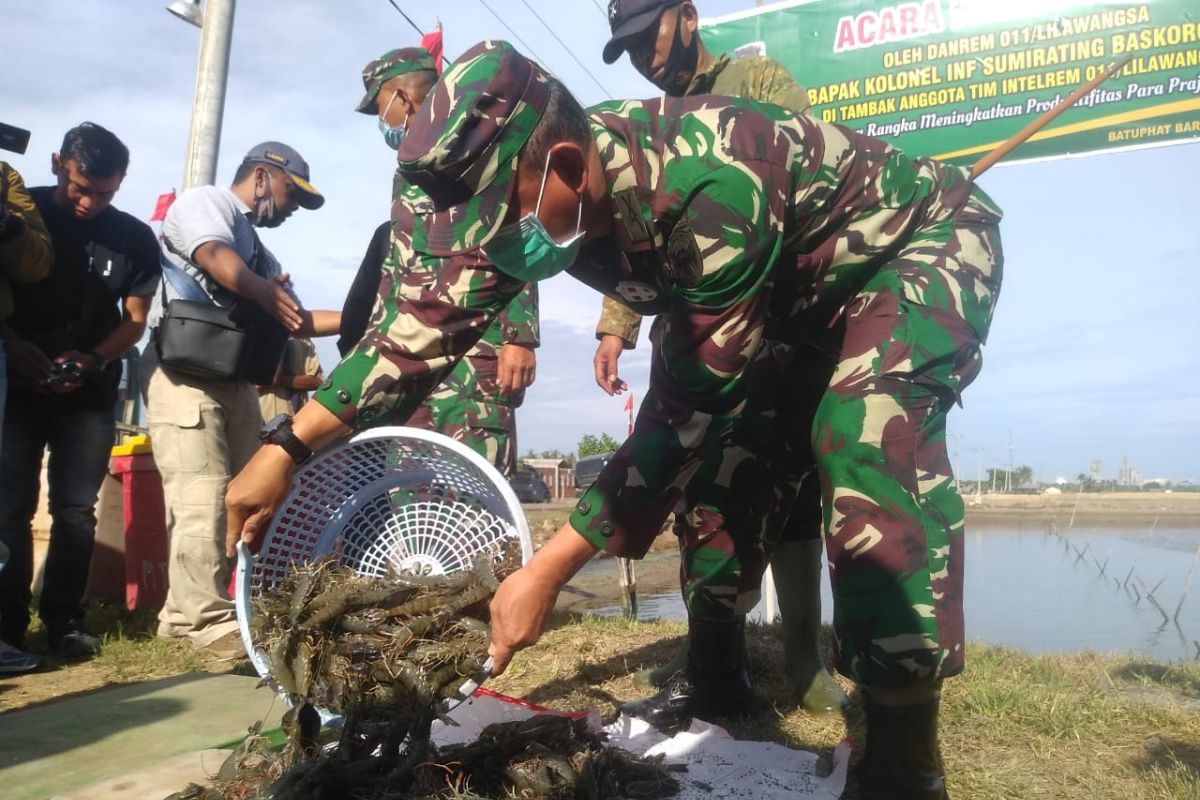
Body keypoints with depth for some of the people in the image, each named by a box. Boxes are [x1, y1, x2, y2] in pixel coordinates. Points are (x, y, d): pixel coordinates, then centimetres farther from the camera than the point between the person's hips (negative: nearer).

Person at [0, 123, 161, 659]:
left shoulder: (135, 239, 1)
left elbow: (134, 320, 2)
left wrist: (91, 361, -14)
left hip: (90, 394, 1)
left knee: (76, 511, 1)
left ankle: (64, 620, 9)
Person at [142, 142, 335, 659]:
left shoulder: (257, 248, 25)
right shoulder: (204, 201, 3)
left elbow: (295, 321, 17)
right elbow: (219, 261, -19)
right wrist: (270, 294, -10)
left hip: (235, 379, 9)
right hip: (184, 374, -9)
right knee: (202, 498, -12)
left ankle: (183, 612, 14)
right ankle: (210, 621, -8)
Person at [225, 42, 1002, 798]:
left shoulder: (715, 187, -41)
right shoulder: (531, 191, -18)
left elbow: (689, 407, -36)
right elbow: (429, 316, -12)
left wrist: (546, 572, -34)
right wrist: (286, 446, -17)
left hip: (924, 238, -6)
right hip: (797, 282, 7)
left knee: (866, 434, -31)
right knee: (722, 453, -3)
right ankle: (716, 686, 15)